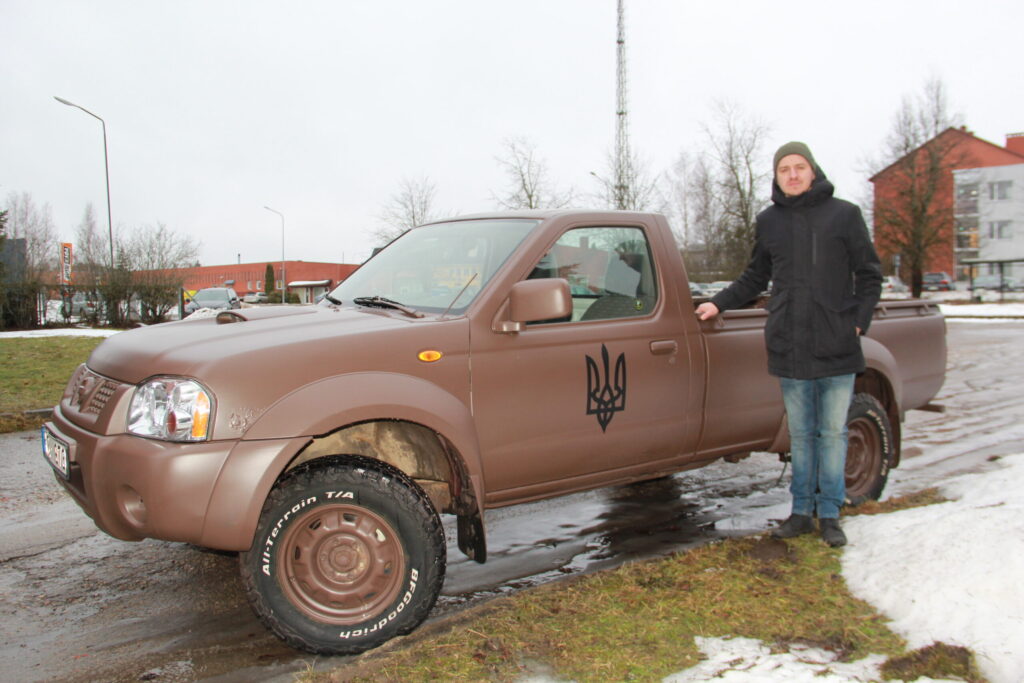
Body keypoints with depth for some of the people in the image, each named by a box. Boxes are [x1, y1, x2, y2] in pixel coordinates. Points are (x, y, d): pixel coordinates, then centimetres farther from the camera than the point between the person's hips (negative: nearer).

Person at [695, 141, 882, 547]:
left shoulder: (844, 215, 1)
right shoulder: (769, 221, 9)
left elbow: (869, 275, 5)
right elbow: (755, 278, 21)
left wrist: (858, 323, -6)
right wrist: (719, 303, 11)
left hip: (836, 347, -2)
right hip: (789, 347, 2)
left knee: (832, 433, 5)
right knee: (800, 434, 10)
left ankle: (829, 514, 17)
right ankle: (802, 511, 20)